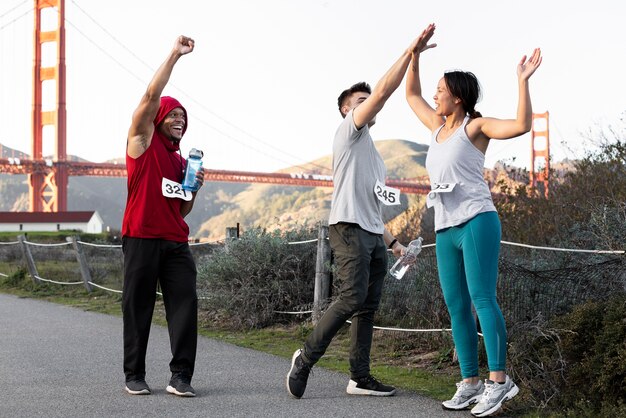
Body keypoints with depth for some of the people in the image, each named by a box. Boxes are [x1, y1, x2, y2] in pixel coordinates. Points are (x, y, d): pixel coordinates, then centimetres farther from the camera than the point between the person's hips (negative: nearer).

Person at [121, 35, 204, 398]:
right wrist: (175, 54, -10)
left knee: (185, 305, -5)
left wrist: (194, 187, 3)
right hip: (141, 237, -5)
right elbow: (152, 96, -10)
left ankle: (181, 376, -3)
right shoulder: (143, 141, 5)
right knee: (138, 307, 0)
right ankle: (135, 376, 10)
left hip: (176, 241, 5)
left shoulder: (182, 159, 21)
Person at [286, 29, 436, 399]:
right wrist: (411, 51, -7)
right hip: (350, 229, -9)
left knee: (369, 307, 4)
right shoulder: (350, 130, 4)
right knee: (352, 299, -18)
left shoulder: (371, 153, 29)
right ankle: (307, 357, -8)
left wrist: (392, 240, 22)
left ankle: (360, 378, 4)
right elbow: (383, 91, -9)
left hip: (373, 235, 9)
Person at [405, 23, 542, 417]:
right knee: (457, 306, 2)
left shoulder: (476, 125, -1)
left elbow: (522, 125, -16)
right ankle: (470, 382, 3)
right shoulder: (440, 127, 19)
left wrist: (523, 80, -18)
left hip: (477, 221, -7)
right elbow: (411, 94, 31)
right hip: (446, 230, 8)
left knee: (482, 298, -16)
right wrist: (416, 52, 25)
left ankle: (499, 379, -17)